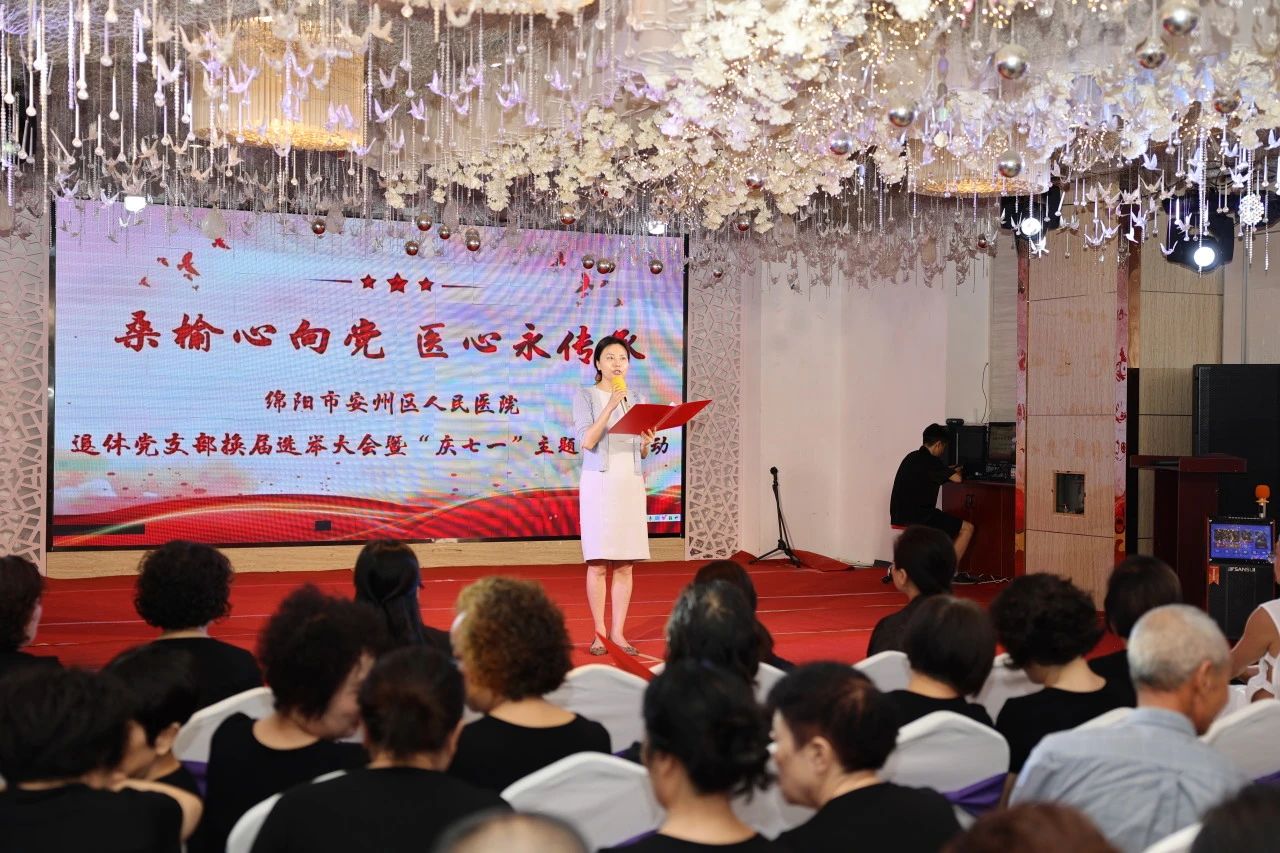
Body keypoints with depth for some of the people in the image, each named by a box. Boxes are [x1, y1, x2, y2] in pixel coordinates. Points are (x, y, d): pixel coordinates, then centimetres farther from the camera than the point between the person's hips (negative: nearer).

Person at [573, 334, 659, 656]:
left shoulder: (635, 398, 12)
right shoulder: (585, 396, 0)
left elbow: (642, 452, 15)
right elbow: (586, 441, -13)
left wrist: (647, 443, -8)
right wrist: (610, 406, -20)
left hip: (631, 483, 4)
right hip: (599, 482, -4)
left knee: (625, 564, 2)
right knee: (598, 563, -4)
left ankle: (618, 632, 7)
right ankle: (599, 633, 3)